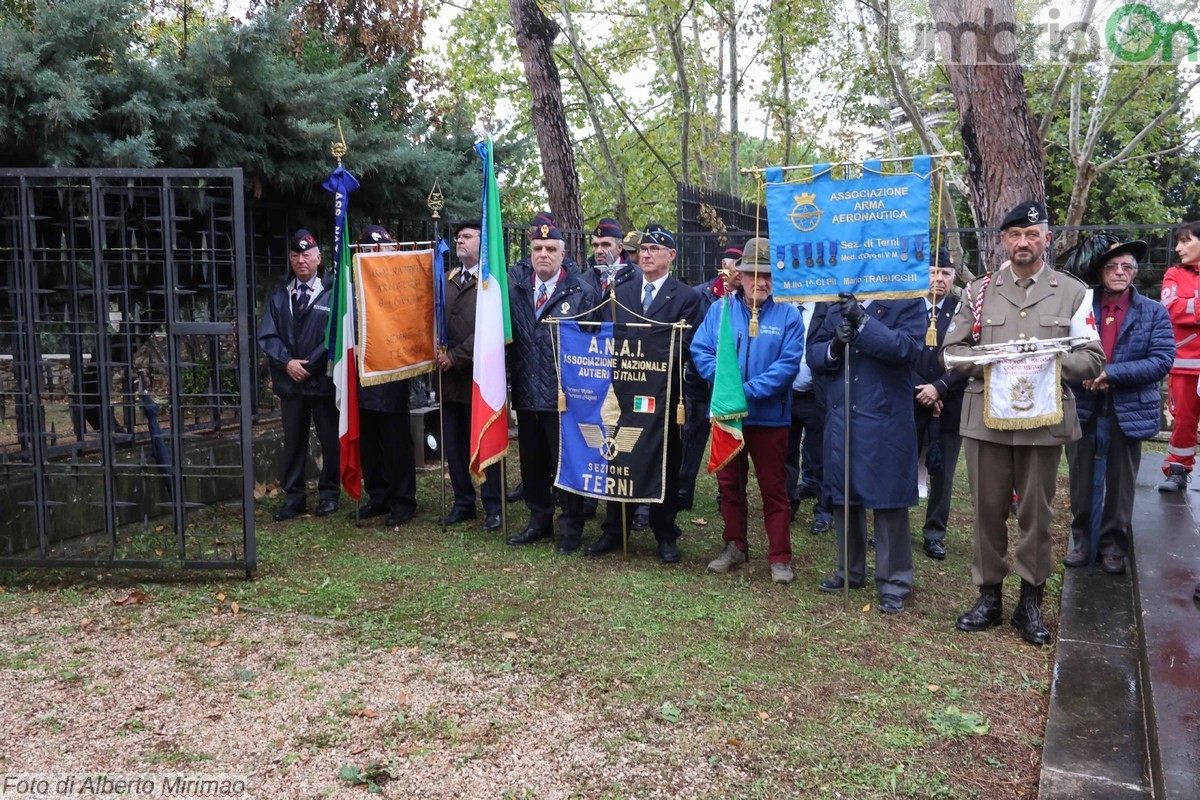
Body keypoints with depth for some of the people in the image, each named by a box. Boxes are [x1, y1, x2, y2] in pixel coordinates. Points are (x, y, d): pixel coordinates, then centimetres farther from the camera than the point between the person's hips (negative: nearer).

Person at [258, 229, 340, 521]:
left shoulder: (333, 292, -5)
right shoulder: (279, 295, 10)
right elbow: (267, 335, 6)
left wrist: (309, 365, -13)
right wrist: (287, 362, -9)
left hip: (324, 379, -4)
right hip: (290, 380, 4)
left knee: (330, 440, 6)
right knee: (293, 441, 9)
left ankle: (329, 494, 19)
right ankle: (293, 497, 17)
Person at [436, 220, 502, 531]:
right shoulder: (447, 280, 15)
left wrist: (456, 356, -14)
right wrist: (439, 354, -2)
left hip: (479, 376, -7)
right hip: (450, 375, 7)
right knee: (454, 444, 11)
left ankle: (493, 507, 11)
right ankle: (463, 502, 23)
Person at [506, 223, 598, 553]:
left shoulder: (581, 292, -3)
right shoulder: (515, 285, 8)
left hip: (564, 393, -4)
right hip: (526, 391, 4)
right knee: (532, 461, 14)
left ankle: (571, 527, 17)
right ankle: (539, 520, 30)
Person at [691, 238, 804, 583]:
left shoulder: (788, 315, -3)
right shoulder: (720, 310, 5)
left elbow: (788, 363, -12)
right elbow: (700, 350, -2)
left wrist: (748, 391, -20)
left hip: (769, 416, -3)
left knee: (774, 488, 4)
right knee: (729, 483, 13)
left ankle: (780, 557, 14)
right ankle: (735, 546, 29)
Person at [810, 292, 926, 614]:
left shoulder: (908, 304, -1)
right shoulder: (838, 306, 12)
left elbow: (904, 347, -17)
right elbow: (814, 355, 9)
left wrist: (862, 320, -23)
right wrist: (834, 347, -12)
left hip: (885, 422, -5)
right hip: (840, 420, 5)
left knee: (888, 501, 1)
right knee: (843, 497, 14)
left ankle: (893, 582, 12)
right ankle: (849, 570, 30)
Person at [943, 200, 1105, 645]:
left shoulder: (1073, 293, 5)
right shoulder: (979, 291, 8)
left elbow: (1092, 359, 4)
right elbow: (952, 350, 8)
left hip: (1044, 420, -1)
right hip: (986, 417, 1)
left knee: (1036, 513, 6)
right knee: (988, 510, 7)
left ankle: (1031, 603, 19)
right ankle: (989, 596, 20)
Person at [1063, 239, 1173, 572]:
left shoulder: (1154, 313, 0)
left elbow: (1162, 360, -10)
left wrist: (1110, 374, -19)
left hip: (1129, 410, 0)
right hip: (1083, 406, 1)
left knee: (1120, 483, 9)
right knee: (1081, 479, 10)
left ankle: (1114, 544, 23)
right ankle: (1081, 538, 24)